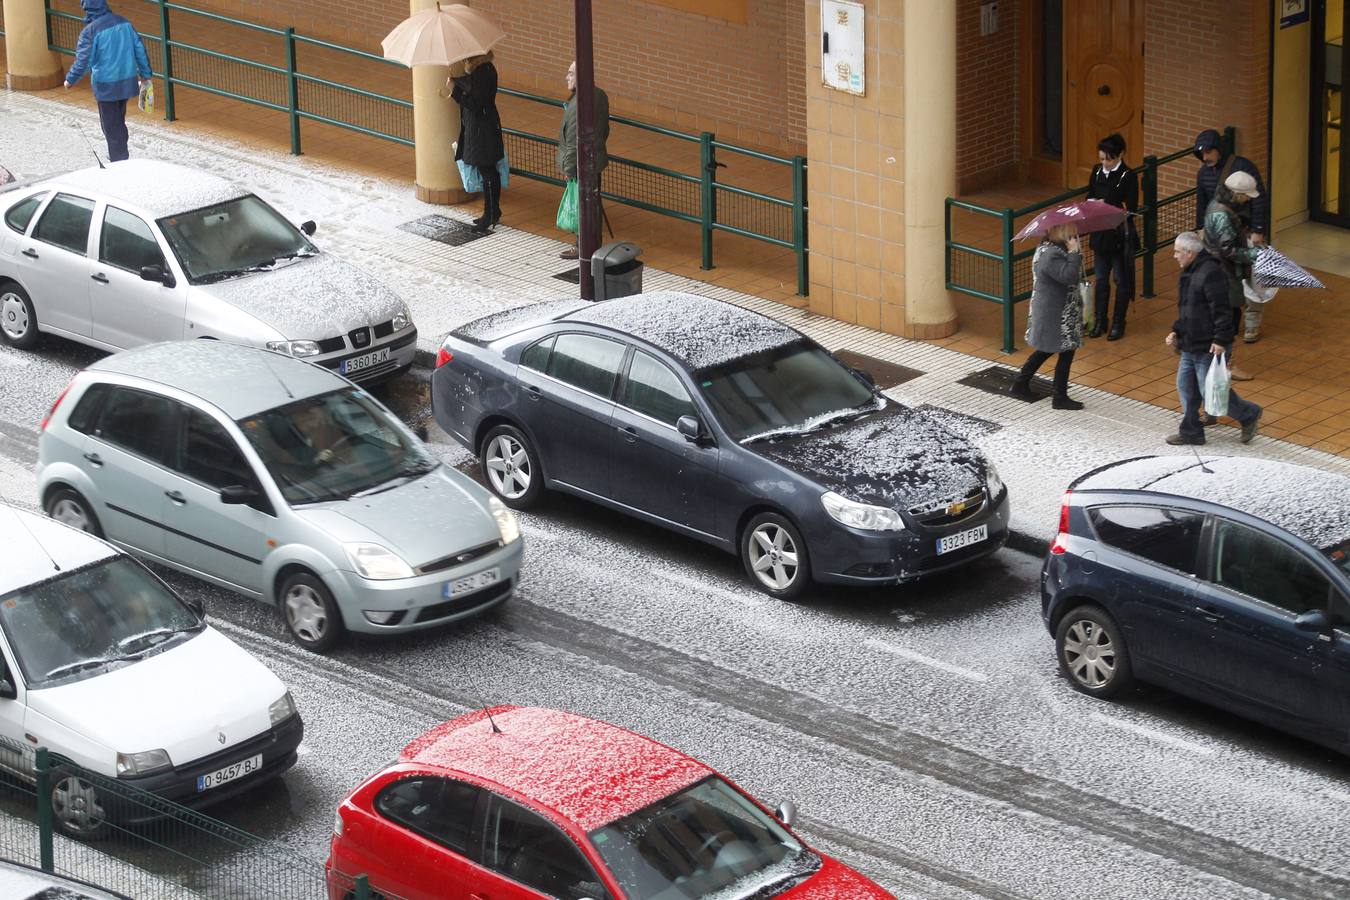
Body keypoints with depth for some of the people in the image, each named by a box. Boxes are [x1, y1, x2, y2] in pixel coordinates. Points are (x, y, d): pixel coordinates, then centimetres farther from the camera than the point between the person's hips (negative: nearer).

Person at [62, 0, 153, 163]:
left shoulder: (90, 31, -16)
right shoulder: (124, 23, 1)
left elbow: (83, 61, -17)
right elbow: (139, 49, 7)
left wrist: (70, 80, -1)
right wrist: (145, 74, 18)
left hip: (106, 86, -6)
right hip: (127, 82, 6)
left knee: (111, 126, 6)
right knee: (119, 121, 23)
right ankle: (121, 155, 33)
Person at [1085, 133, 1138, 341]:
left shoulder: (1128, 177, -15)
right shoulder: (1097, 171, 2)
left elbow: (1131, 210, -16)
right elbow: (1090, 197, 12)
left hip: (1120, 236, -5)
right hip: (1100, 233, 5)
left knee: (1121, 281, 7)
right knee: (1101, 280, 14)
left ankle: (1118, 324, 18)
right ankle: (1100, 321, 25)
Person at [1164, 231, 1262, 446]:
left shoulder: (1210, 273, -21)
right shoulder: (1189, 273, 11)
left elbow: (1222, 310, -24)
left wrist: (1220, 340, -26)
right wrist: (1176, 332, 13)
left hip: (1209, 348, -10)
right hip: (1190, 346, 10)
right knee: (1185, 387, 12)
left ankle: (1248, 414, 16)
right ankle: (1190, 432, 23)